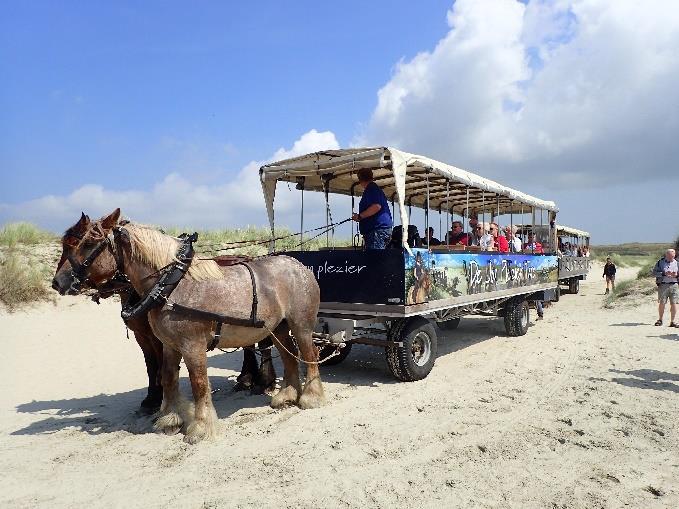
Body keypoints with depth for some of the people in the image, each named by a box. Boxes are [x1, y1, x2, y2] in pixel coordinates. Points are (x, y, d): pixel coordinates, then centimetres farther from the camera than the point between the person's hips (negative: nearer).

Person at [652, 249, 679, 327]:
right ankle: (660, 320, 15)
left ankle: (672, 322, 8)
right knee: (662, 303, 1)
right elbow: (654, 272, -2)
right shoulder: (660, 262, 4)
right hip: (663, 285, -2)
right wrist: (664, 274, -16)